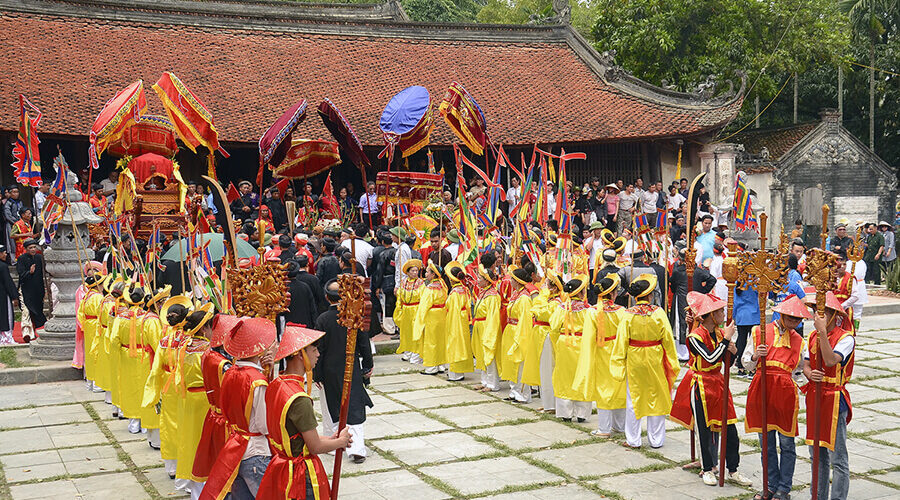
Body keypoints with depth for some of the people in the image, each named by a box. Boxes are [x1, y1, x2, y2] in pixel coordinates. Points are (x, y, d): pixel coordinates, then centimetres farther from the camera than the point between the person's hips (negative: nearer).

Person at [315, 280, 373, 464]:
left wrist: (317, 374, 0)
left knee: (330, 407, 17)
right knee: (355, 407, 3)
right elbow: (364, 344, -2)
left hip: (330, 371, -1)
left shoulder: (323, 319, -12)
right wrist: (367, 366, 11)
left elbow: (319, 349, -8)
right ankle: (356, 448, -6)